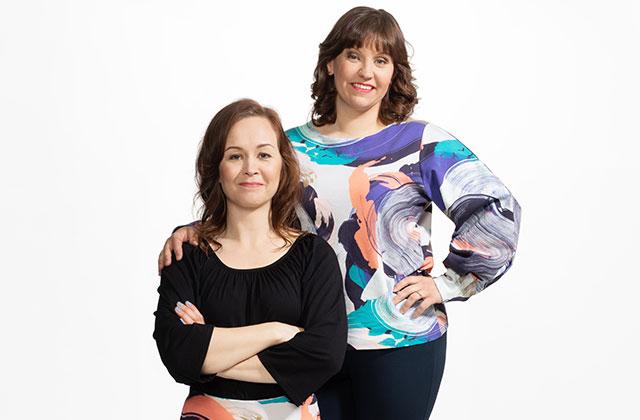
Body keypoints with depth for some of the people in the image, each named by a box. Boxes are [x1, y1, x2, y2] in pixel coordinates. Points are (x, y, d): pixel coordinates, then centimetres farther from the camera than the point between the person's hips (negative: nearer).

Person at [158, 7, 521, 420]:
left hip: (401, 342, -3)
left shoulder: (422, 143, -5)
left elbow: (497, 214, -9)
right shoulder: (293, 147, 5)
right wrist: (193, 231, -5)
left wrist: (446, 284, -11)